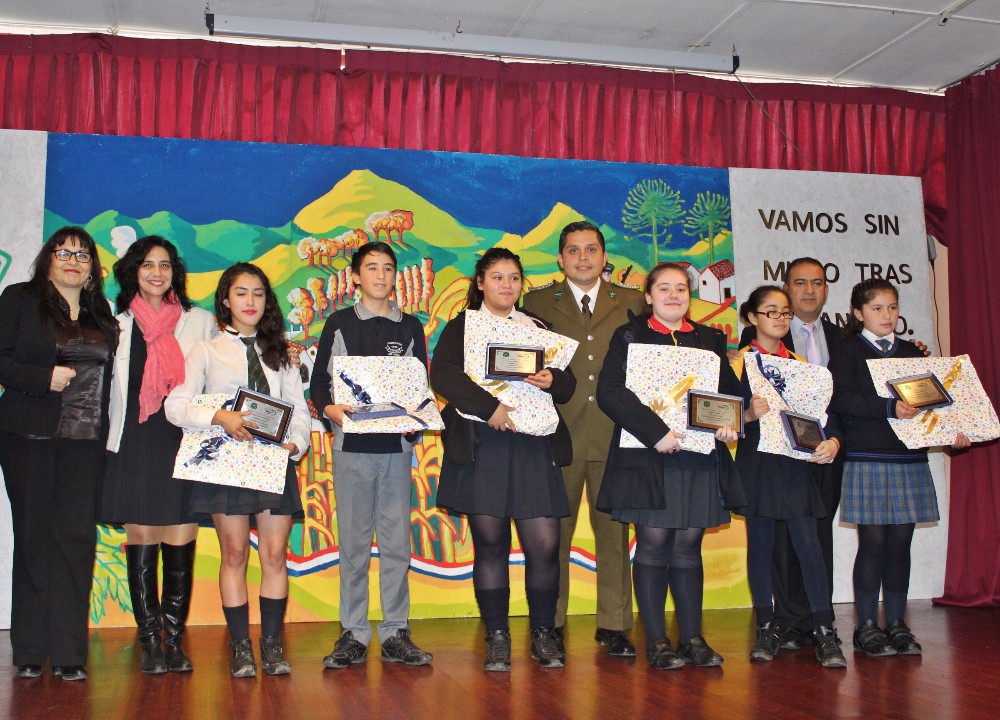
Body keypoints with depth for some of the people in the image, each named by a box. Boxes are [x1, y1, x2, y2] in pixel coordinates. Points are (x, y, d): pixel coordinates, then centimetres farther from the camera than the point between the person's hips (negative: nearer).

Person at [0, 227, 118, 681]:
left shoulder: (101, 314, 16)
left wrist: (106, 429, 7)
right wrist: (45, 379, -15)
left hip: (85, 441, 3)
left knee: (76, 539, -4)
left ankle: (68, 652, 0)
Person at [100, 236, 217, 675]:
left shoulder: (200, 322, 11)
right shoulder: (117, 323, 11)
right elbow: (105, 384, 14)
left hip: (184, 445, 0)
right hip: (134, 447, 0)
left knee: (181, 547, -2)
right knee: (141, 544, 1)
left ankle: (174, 640, 9)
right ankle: (150, 641, 10)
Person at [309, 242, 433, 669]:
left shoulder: (410, 328, 13)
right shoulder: (339, 324, 10)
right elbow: (318, 383, 7)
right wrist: (330, 408, -14)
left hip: (396, 446, 1)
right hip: (351, 445, -1)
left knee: (397, 541, 1)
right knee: (353, 541, 1)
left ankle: (395, 633, 10)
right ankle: (353, 633, 10)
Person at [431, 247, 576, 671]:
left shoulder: (538, 329, 19)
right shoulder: (460, 328, 10)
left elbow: (568, 386, 13)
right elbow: (442, 375, -7)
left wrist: (552, 381, -10)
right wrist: (488, 406, -18)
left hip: (534, 445, 2)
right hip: (481, 444, -2)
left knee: (544, 544, -4)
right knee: (490, 544, 1)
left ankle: (543, 635, 12)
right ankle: (497, 638, 12)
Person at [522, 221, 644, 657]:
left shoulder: (630, 303, 12)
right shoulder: (538, 303, 10)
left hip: (615, 435, 1)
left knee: (614, 531, 4)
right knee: (553, 533, 3)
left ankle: (614, 625, 14)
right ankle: (550, 625, 13)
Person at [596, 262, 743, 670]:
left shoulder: (709, 340, 16)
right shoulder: (630, 336, 2)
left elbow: (731, 389, 16)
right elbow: (610, 392, -10)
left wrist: (729, 422, -7)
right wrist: (656, 432, -20)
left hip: (698, 456, 4)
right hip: (648, 456, -3)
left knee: (689, 544, 7)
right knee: (654, 542, -2)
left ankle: (693, 638, 14)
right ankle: (656, 641, 7)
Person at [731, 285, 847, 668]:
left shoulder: (800, 363, 12)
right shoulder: (739, 361, 2)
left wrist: (832, 441, -11)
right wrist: (750, 414, -24)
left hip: (796, 462, 2)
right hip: (756, 462, -2)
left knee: (808, 543, -6)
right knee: (760, 544, 4)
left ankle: (825, 633, -3)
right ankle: (767, 630, 14)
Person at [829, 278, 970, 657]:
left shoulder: (911, 352, 16)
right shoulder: (847, 350, 1)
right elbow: (839, 399, -14)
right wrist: (888, 408, -24)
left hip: (910, 459, 5)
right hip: (866, 460, -4)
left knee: (900, 542, 7)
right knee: (873, 543, -3)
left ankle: (897, 623, 16)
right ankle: (866, 626, 7)